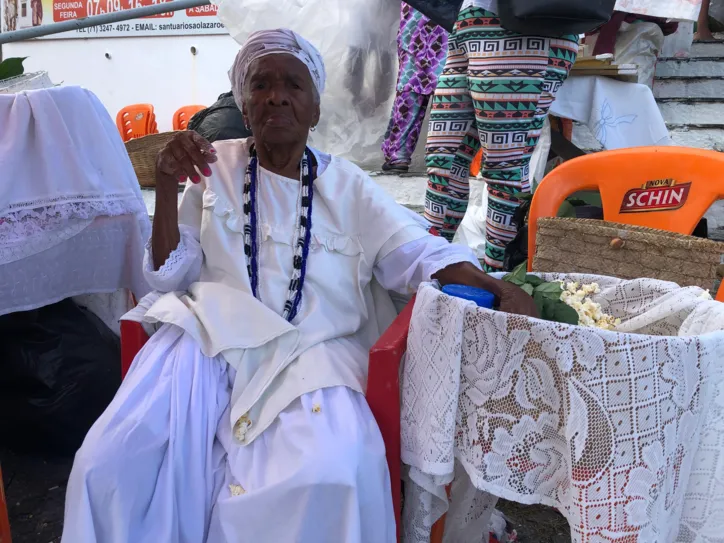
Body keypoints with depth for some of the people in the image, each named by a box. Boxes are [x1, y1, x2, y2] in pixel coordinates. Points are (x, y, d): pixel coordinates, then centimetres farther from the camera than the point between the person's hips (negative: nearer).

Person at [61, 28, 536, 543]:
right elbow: (171, 274, 8)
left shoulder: (347, 185, 9)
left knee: (328, 478, -29)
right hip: (213, 337, 1)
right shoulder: (215, 166, 11)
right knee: (112, 462, -21)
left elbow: (421, 253, 1)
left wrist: (499, 289, -16)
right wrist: (167, 184, -6)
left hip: (310, 352, 0)